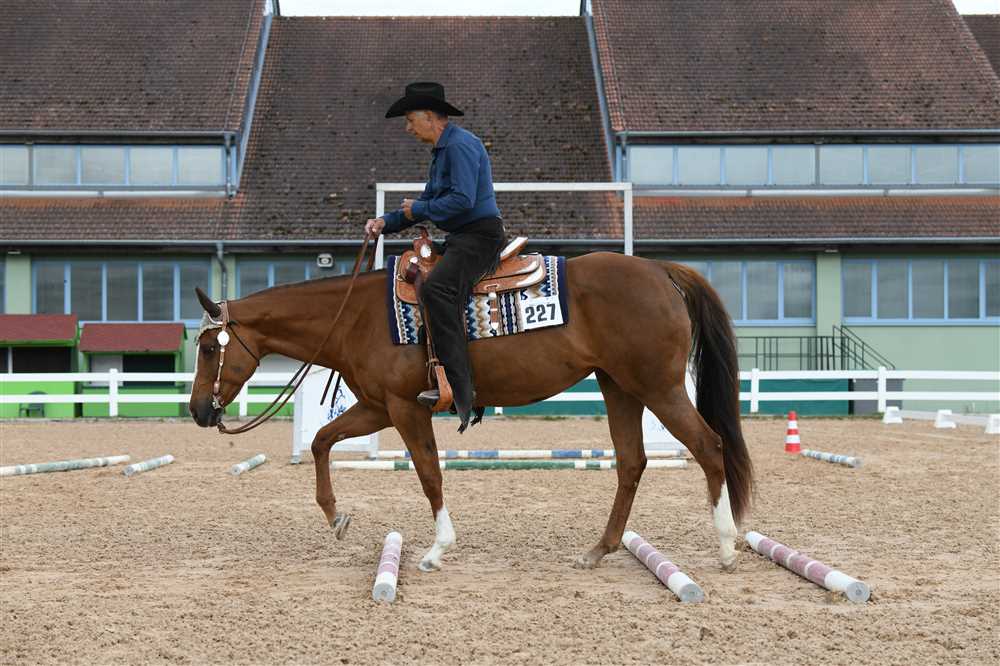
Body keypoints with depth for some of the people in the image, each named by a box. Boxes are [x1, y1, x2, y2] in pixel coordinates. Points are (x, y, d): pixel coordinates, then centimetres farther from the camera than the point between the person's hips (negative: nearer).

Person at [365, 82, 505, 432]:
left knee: (436, 287, -31)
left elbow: (462, 200, -23)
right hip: (460, 239, 12)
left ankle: (459, 388, -36)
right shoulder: (442, 150, 21)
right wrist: (386, 222, 13)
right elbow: (429, 200, 25)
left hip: (478, 236, -12)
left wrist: (418, 210, -10)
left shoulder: (460, 145, -13)